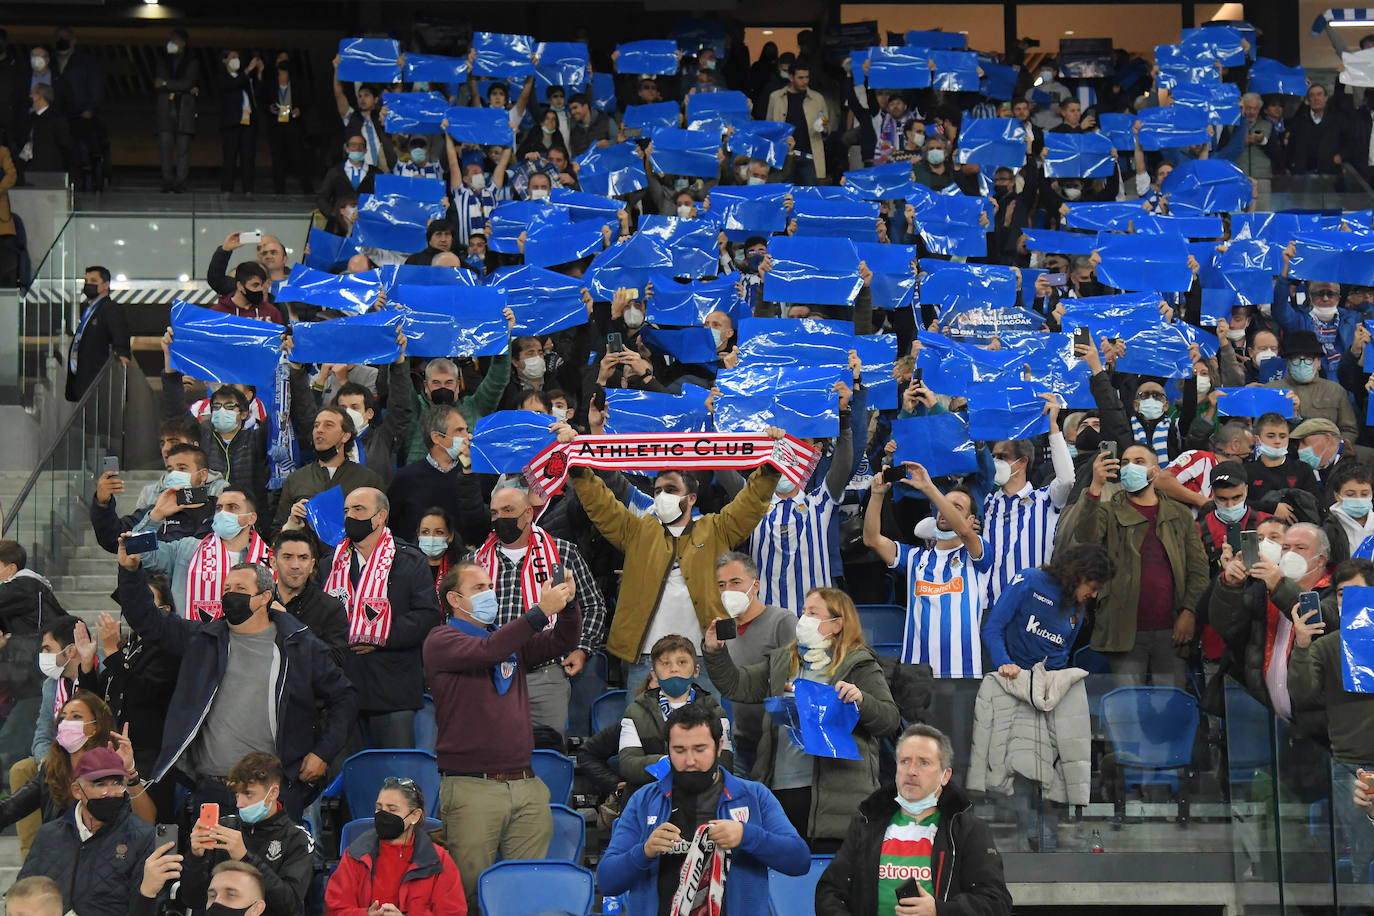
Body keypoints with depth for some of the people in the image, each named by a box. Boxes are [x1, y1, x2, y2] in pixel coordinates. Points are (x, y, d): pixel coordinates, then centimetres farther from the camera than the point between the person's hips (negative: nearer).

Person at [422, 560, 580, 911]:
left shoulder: (512, 639, 21)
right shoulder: (441, 641, 0)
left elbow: (560, 643, 12)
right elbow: (486, 652, -17)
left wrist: (567, 605, -8)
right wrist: (541, 610, -21)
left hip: (526, 786, 6)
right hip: (472, 789, -5)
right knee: (471, 887, -5)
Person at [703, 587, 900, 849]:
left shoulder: (858, 665, 3)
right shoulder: (781, 662, 21)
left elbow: (891, 720, -5)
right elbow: (736, 686, 17)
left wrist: (860, 700, -23)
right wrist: (714, 652, 4)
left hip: (832, 795, -6)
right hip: (779, 789, 6)